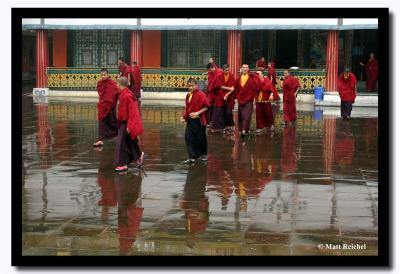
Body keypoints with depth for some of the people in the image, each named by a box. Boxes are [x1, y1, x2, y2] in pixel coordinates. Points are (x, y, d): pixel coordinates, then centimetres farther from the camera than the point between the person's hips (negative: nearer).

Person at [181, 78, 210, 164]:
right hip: (190, 120, 6)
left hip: (199, 121, -6)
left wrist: (197, 113, -24)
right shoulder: (188, 95, 9)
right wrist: (184, 116, 6)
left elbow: (206, 107, -16)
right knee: (189, 138, -3)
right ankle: (192, 157, 0)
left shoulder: (201, 94, -13)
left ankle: (203, 154, 30)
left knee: (200, 138, 8)